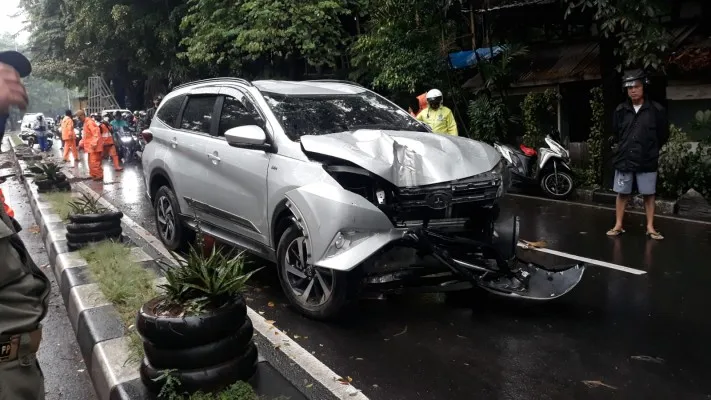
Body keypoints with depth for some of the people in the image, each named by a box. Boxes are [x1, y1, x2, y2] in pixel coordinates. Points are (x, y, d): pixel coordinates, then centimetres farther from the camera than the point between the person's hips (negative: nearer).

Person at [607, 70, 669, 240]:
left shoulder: (656, 110, -6)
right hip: (624, 159, 2)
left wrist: (650, 149, 12)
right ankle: (618, 225, 16)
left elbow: (664, 135, 5)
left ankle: (650, 227, 15)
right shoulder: (621, 110, 0)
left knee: (648, 194, 7)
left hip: (647, 161, -2)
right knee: (622, 193, 7)